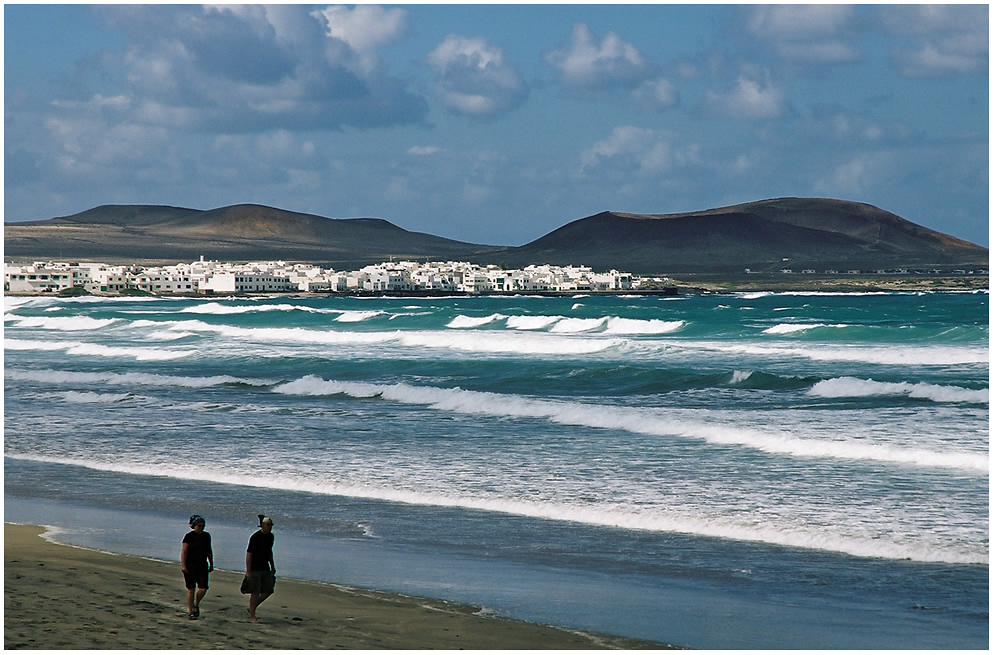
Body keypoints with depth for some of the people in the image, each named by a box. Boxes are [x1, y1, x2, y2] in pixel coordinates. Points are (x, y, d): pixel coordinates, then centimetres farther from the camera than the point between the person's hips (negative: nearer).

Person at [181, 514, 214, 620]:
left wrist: (211, 564, 21)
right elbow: (184, 551, -11)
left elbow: (209, 551, 19)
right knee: (191, 589, 0)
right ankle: (191, 612, 8)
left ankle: (196, 605, 19)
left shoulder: (206, 536, 9)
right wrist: (183, 565, -19)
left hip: (202, 566, 4)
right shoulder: (189, 536, -6)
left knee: (203, 588, -7)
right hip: (190, 566, -4)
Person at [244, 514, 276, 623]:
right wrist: (248, 571, -19)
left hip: (265, 568, 7)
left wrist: (272, 566, 21)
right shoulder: (255, 537, -16)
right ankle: (252, 616, 6)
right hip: (255, 568, -7)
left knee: (268, 590, 6)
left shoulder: (270, 536, 7)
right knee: (255, 593, -4)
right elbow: (249, 554, -16)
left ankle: (252, 608, 22)